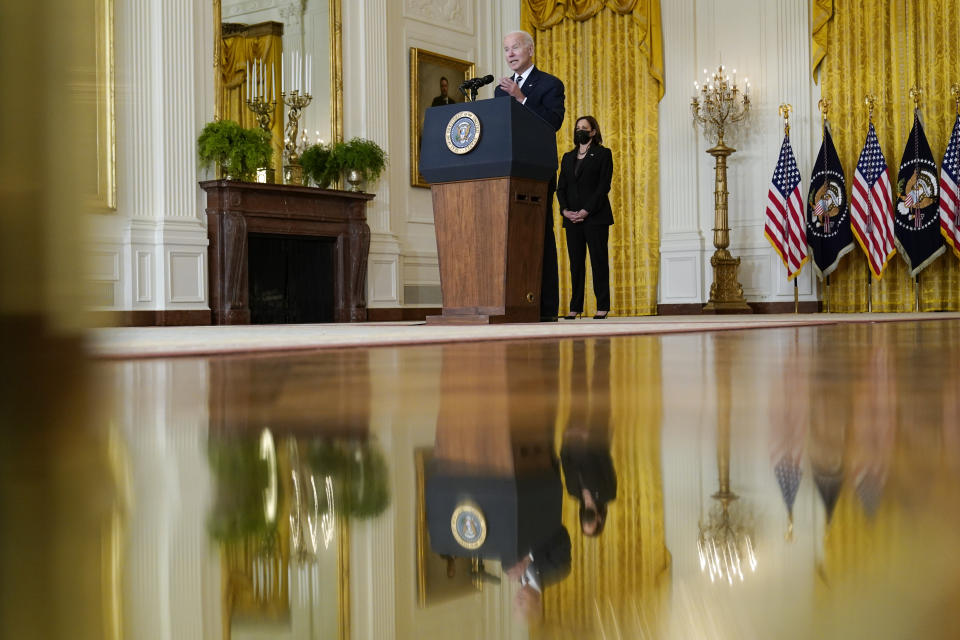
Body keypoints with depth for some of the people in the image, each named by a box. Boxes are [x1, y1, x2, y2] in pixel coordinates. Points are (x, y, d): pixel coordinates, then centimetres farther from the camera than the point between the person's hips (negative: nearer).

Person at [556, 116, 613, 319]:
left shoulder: (603, 154, 4)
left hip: (595, 216, -4)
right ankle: (575, 308, 3)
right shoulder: (568, 157, 19)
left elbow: (603, 185, -6)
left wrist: (586, 211, -14)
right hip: (572, 218, 4)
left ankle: (602, 307, -2)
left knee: (598, 260, -4)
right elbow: (561, 187, 13)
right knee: (576, 262, 2)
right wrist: (565, 209, -5)